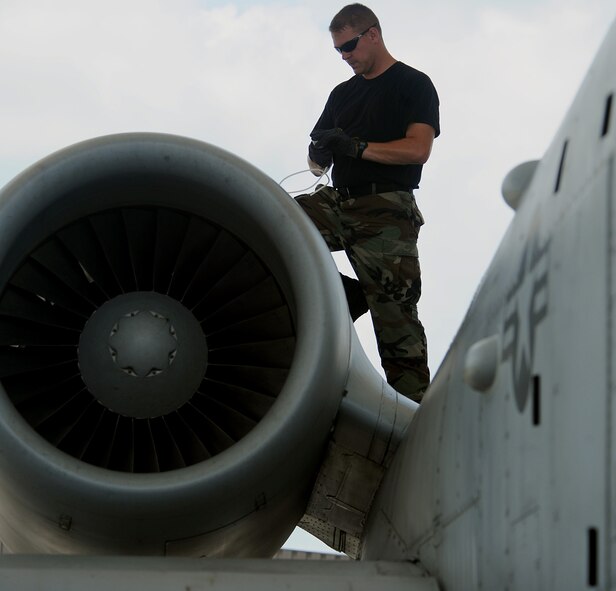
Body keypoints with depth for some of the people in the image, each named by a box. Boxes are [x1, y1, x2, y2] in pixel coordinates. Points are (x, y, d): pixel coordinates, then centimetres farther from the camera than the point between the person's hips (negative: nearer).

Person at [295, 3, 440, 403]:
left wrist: (356, 147, -14)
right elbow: (319, 162, 24)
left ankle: (416, 409, -13)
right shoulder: (343, 94, 25)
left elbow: (419, 148, -8)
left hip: (386, 209, -6)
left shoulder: (414, 85, 7)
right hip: (338, 202, 6)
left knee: (396, 317, -13)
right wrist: (320, 155, -1)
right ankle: (347, 294, -10)